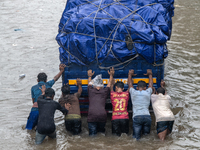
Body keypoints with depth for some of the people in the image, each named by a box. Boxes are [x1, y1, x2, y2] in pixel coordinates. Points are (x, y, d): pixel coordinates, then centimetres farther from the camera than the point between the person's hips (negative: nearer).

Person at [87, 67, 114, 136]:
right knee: (101, 131, 15)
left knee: (92, 134, -3)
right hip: (103, 116, 1)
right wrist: (111, 75, 50)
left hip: (92, 117, -1)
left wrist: (90, 76, 55)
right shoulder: (104, 91, 13)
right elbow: (109, 84, 34)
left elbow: (89, 84, 36)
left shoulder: (91, 91, 12)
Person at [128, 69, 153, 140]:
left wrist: (130, 74, 47)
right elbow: (150, 84, 34)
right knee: (146, 134, 11)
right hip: (147, 117, 1)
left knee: (136, 137, 1)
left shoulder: (133, 92, 11)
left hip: (137, 117, -1)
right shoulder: (147, 92, 13)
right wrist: (150, 74, 50)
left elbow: (130, 84, 32)